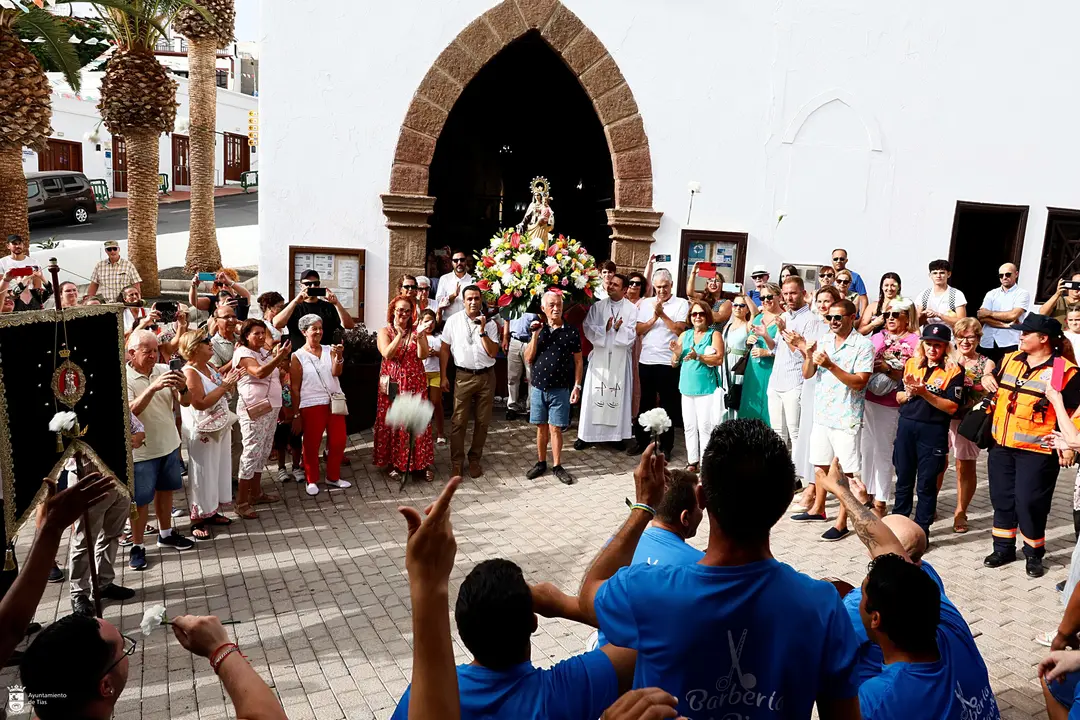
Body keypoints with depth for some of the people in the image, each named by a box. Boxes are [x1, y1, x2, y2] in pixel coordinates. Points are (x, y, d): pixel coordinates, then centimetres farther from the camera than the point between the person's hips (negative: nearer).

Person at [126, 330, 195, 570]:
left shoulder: (164, 370, -2)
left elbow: (186, 402, -3)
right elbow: (131, 411, -29)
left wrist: (182, 388, -25)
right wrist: (153, 388, -41)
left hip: (169, 444, 5)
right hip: (142, 449, -5)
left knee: (165, 489, 20)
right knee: (141, 499, 4)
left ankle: (166, 533, 37)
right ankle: (137, 546, 17)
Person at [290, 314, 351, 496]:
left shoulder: (329, 350, 6)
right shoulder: (298, 356, -2)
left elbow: (336, 372, -10)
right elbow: (295, 388, -2)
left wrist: (339, 357, -28)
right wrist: (296, 415, -3)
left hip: (334, 403, 3)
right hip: (312, 406, -3)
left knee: (338, 441, 6)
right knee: (312, 444, 5)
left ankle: (333, 478, 23)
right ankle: (312, 480, 20)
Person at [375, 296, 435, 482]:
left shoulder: (417, 329, 4)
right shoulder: (385, 331, 2)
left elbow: (422, 355, -8)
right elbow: (387, 354, -14)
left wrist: (419, 335, -22)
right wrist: (400, 334, -22)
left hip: (415, 383, 1)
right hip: (393, 383, 0)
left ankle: (423, 463, 9)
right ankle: (394, 463, 13)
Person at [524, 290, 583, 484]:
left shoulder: (571, 331, -3)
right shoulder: (539, 329, 4)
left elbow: (578, 360, 1)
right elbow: (528, 359, 0)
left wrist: (577, 386, -4)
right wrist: (535, 335, -10)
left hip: (560, 389, -2)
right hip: (538, 388, 2)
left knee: (555, 428, 0)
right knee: (541, 427, 11)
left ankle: (557, 466, 12)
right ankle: (541, 463, 23)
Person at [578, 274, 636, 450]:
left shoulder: (631, 309, -1)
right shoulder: (597, 306, 5)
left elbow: (631, 335, -6)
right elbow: (588, 328, -4)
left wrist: (618, 328, -20)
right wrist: (605, 328, -15)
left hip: (620, 359, -1)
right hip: (599, 357, 1)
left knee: (619, 395, 3)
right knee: (594, 395, 3)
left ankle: (618, 435, 12)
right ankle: (586, 434, 9)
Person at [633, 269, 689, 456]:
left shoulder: (681, 303, 0)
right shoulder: (645, 303, 10)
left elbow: (680, 330, -11)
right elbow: (639, 330, 2)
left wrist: (662, 314, -14)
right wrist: (654, 317, -11)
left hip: (669, 362, -3)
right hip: (646, 361, 3)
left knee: (668, 405, 4)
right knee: (645, 403, 12)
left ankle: (666, 446, 12)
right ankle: (641, 441, 22)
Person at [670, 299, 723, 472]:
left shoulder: (714, 334, 0)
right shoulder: (684, 335, 13)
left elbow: (719, 359, -13)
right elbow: (674, 363, 14)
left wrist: (698, 356, -25)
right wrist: (677, 353, -8)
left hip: (707, 387, -5)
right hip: (687, 386, 5)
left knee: (705, 426, -7)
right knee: (689, 426, 7)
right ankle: (692, 461, 15)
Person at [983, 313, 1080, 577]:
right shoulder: (1010, 360, 8)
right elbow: (995, 385, 28)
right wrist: (988, 378, 6)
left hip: (1037, 452, -6)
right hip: (1001, 446, 6)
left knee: (1029, 503, -1)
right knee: (1002, 499, 13)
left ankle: (1034, 554, 19)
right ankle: (1003, 548, 28)